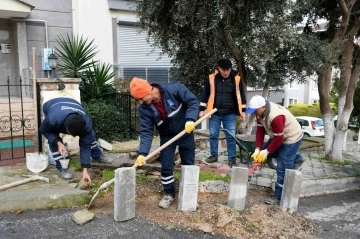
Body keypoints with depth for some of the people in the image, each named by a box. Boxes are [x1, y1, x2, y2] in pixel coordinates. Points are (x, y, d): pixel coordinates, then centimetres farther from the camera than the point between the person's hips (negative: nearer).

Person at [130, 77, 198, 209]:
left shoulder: (175, 89, -27)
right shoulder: (144, 108, -17)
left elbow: (193, 101, -19)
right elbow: (146, 131, -18)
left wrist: (190, 119, -34)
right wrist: (142, 153, -29)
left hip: (185, 133, -2)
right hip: (167, 137, 2)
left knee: (188, 165, 10)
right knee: (166, 167, 2)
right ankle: (169, 194, 24)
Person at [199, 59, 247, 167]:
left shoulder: (236, 78, -2)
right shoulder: (211, 78, -4)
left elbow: (240, 95, 5)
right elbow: (205, 93, 2)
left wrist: (242, 110, 4)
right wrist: (202, 109, 0)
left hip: (230, 114, 0)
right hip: (214, 113, 1)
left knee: (231, 137, 2)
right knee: (213, 135, 10)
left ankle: (232, 158, 13)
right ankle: (214, 155, 25)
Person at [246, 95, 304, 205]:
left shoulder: (275, 116, -37)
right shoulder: (261, 111, -10)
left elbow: (278, 138, -28)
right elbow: (260, 130, -6)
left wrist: (266, 152, -19)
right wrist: (258, 149, -11)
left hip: (291, 138, -9)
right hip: (278, 136, 9)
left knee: (282, 169, -6)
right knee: (264, 150, 19)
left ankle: (278, 196, 9)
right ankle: (295, 158, 27)